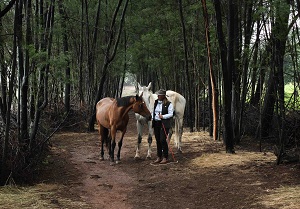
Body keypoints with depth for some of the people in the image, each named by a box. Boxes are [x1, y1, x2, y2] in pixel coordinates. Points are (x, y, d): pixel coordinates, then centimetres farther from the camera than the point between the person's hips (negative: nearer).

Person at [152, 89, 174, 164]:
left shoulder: (168, 104, -7)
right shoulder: (155, 102, 10)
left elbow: (171, 114, -10)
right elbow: (153, 111, 18)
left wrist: (163, 116, -22)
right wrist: (152, 118, 4)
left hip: (164, 124, -6)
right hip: (156, 123, 6)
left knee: (162, 140, -10)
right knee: (158, 140, 9)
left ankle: (165, 158, -1)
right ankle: (159, 157, 18)